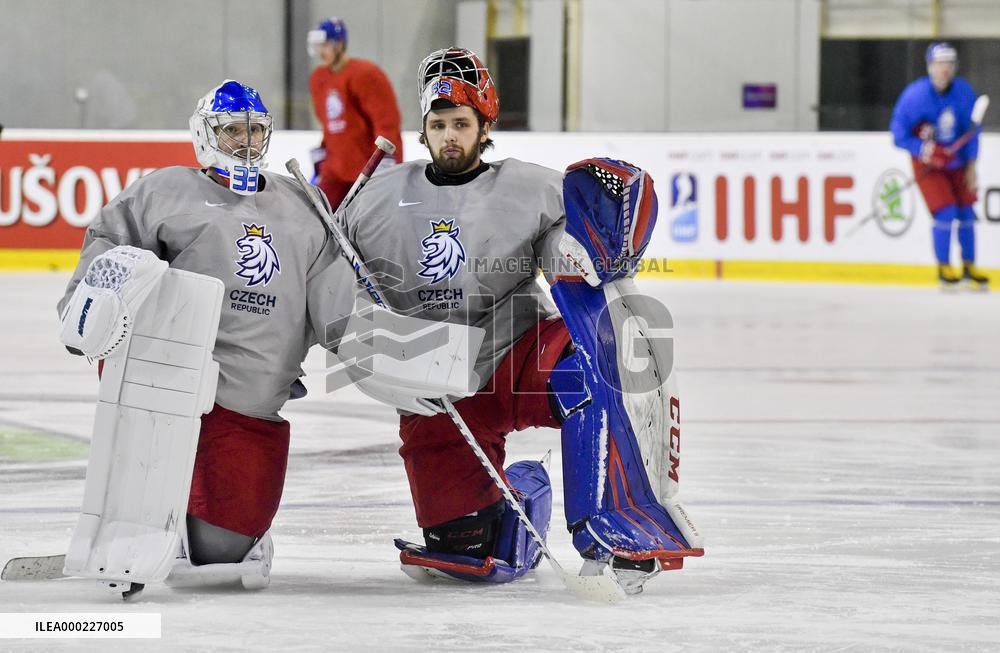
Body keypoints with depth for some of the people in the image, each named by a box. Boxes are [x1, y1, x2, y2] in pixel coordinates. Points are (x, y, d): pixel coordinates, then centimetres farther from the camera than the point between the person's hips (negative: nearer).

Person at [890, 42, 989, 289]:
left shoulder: (964, 92, -10)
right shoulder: (915, 95, -21)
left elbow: (971, 130, 0)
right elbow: (899, 134, -15)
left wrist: (971, 165, -1)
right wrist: (925, 150, -28)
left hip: (956, 161, 4)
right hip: (927, 164, -4)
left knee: (966, 213, 5)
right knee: (945, 211, -14)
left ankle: (969, 267, 20)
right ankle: (944, 268, 1)